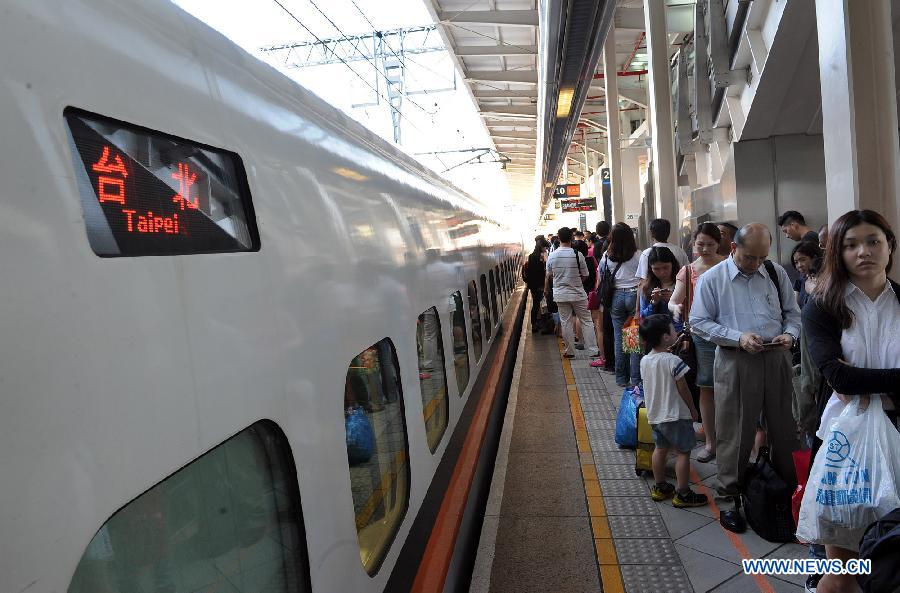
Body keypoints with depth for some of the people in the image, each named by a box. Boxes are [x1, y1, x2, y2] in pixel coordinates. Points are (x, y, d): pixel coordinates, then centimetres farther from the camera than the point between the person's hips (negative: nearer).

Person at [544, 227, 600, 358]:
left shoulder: (552, 256, -5)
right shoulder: (577, 255, -13)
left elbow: (549, 276, 8)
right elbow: (585, 275, -4)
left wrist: (546, 289, 26)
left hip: (560, 294, 2)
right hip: (577, 293, -2)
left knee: (566, 322, 9)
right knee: (586, 321, 7)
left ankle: (570, 351, 15)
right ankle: (593, 350, 7)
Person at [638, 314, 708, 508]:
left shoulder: (644, 361, -1)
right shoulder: (673, 361, -21)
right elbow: (683, 389, -14)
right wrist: (693, 409, -2)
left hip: (654, 415, 7)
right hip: (676, 415, -7)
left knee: (660, 448, 19)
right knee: (683, 452, 4)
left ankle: (659, 487, 30)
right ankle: (683, 494, 9)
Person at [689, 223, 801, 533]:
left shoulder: (776, 273, 7)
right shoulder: (711, 279, -3)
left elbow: (792, 312, 15)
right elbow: (699, 322, -4)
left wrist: (790, 334, -7)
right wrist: (738, 337, -16)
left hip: (776, 358, 3)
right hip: (735, 363, -3)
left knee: (784, 428, 14)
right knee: (734, 434, 3)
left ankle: (792, 490, 34)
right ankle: (728, 500, 17)